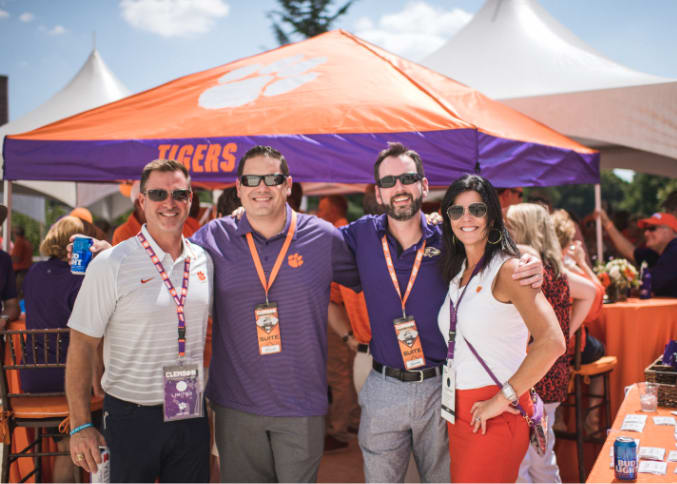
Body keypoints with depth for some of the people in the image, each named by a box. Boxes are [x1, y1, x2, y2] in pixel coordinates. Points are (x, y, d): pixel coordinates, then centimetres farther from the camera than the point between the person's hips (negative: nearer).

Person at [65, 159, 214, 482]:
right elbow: (81, 346, -8)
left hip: (191, 416, 4)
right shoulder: (111, 265, -10)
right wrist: (80, 425, -10)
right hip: (131, 417, -4)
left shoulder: (204, 261, 3)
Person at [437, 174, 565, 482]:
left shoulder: (507, 269, -12)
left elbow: (552, 343, -24)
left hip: (495, 417, -7)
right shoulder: (457, 272, 11)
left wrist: (502, 399, -19)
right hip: (458, 413, 7)